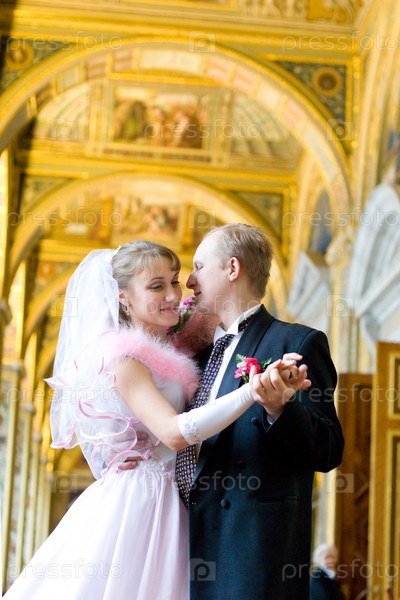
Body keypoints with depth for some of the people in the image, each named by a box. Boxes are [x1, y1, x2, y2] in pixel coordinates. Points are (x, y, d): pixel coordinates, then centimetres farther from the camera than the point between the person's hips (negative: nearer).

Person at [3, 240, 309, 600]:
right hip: (132, 504, -8)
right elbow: (174, 432, -26)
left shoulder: (164, 355, 15)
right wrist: (252, 391, -36)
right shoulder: (125, 359, -13)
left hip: (166, 507, 8)